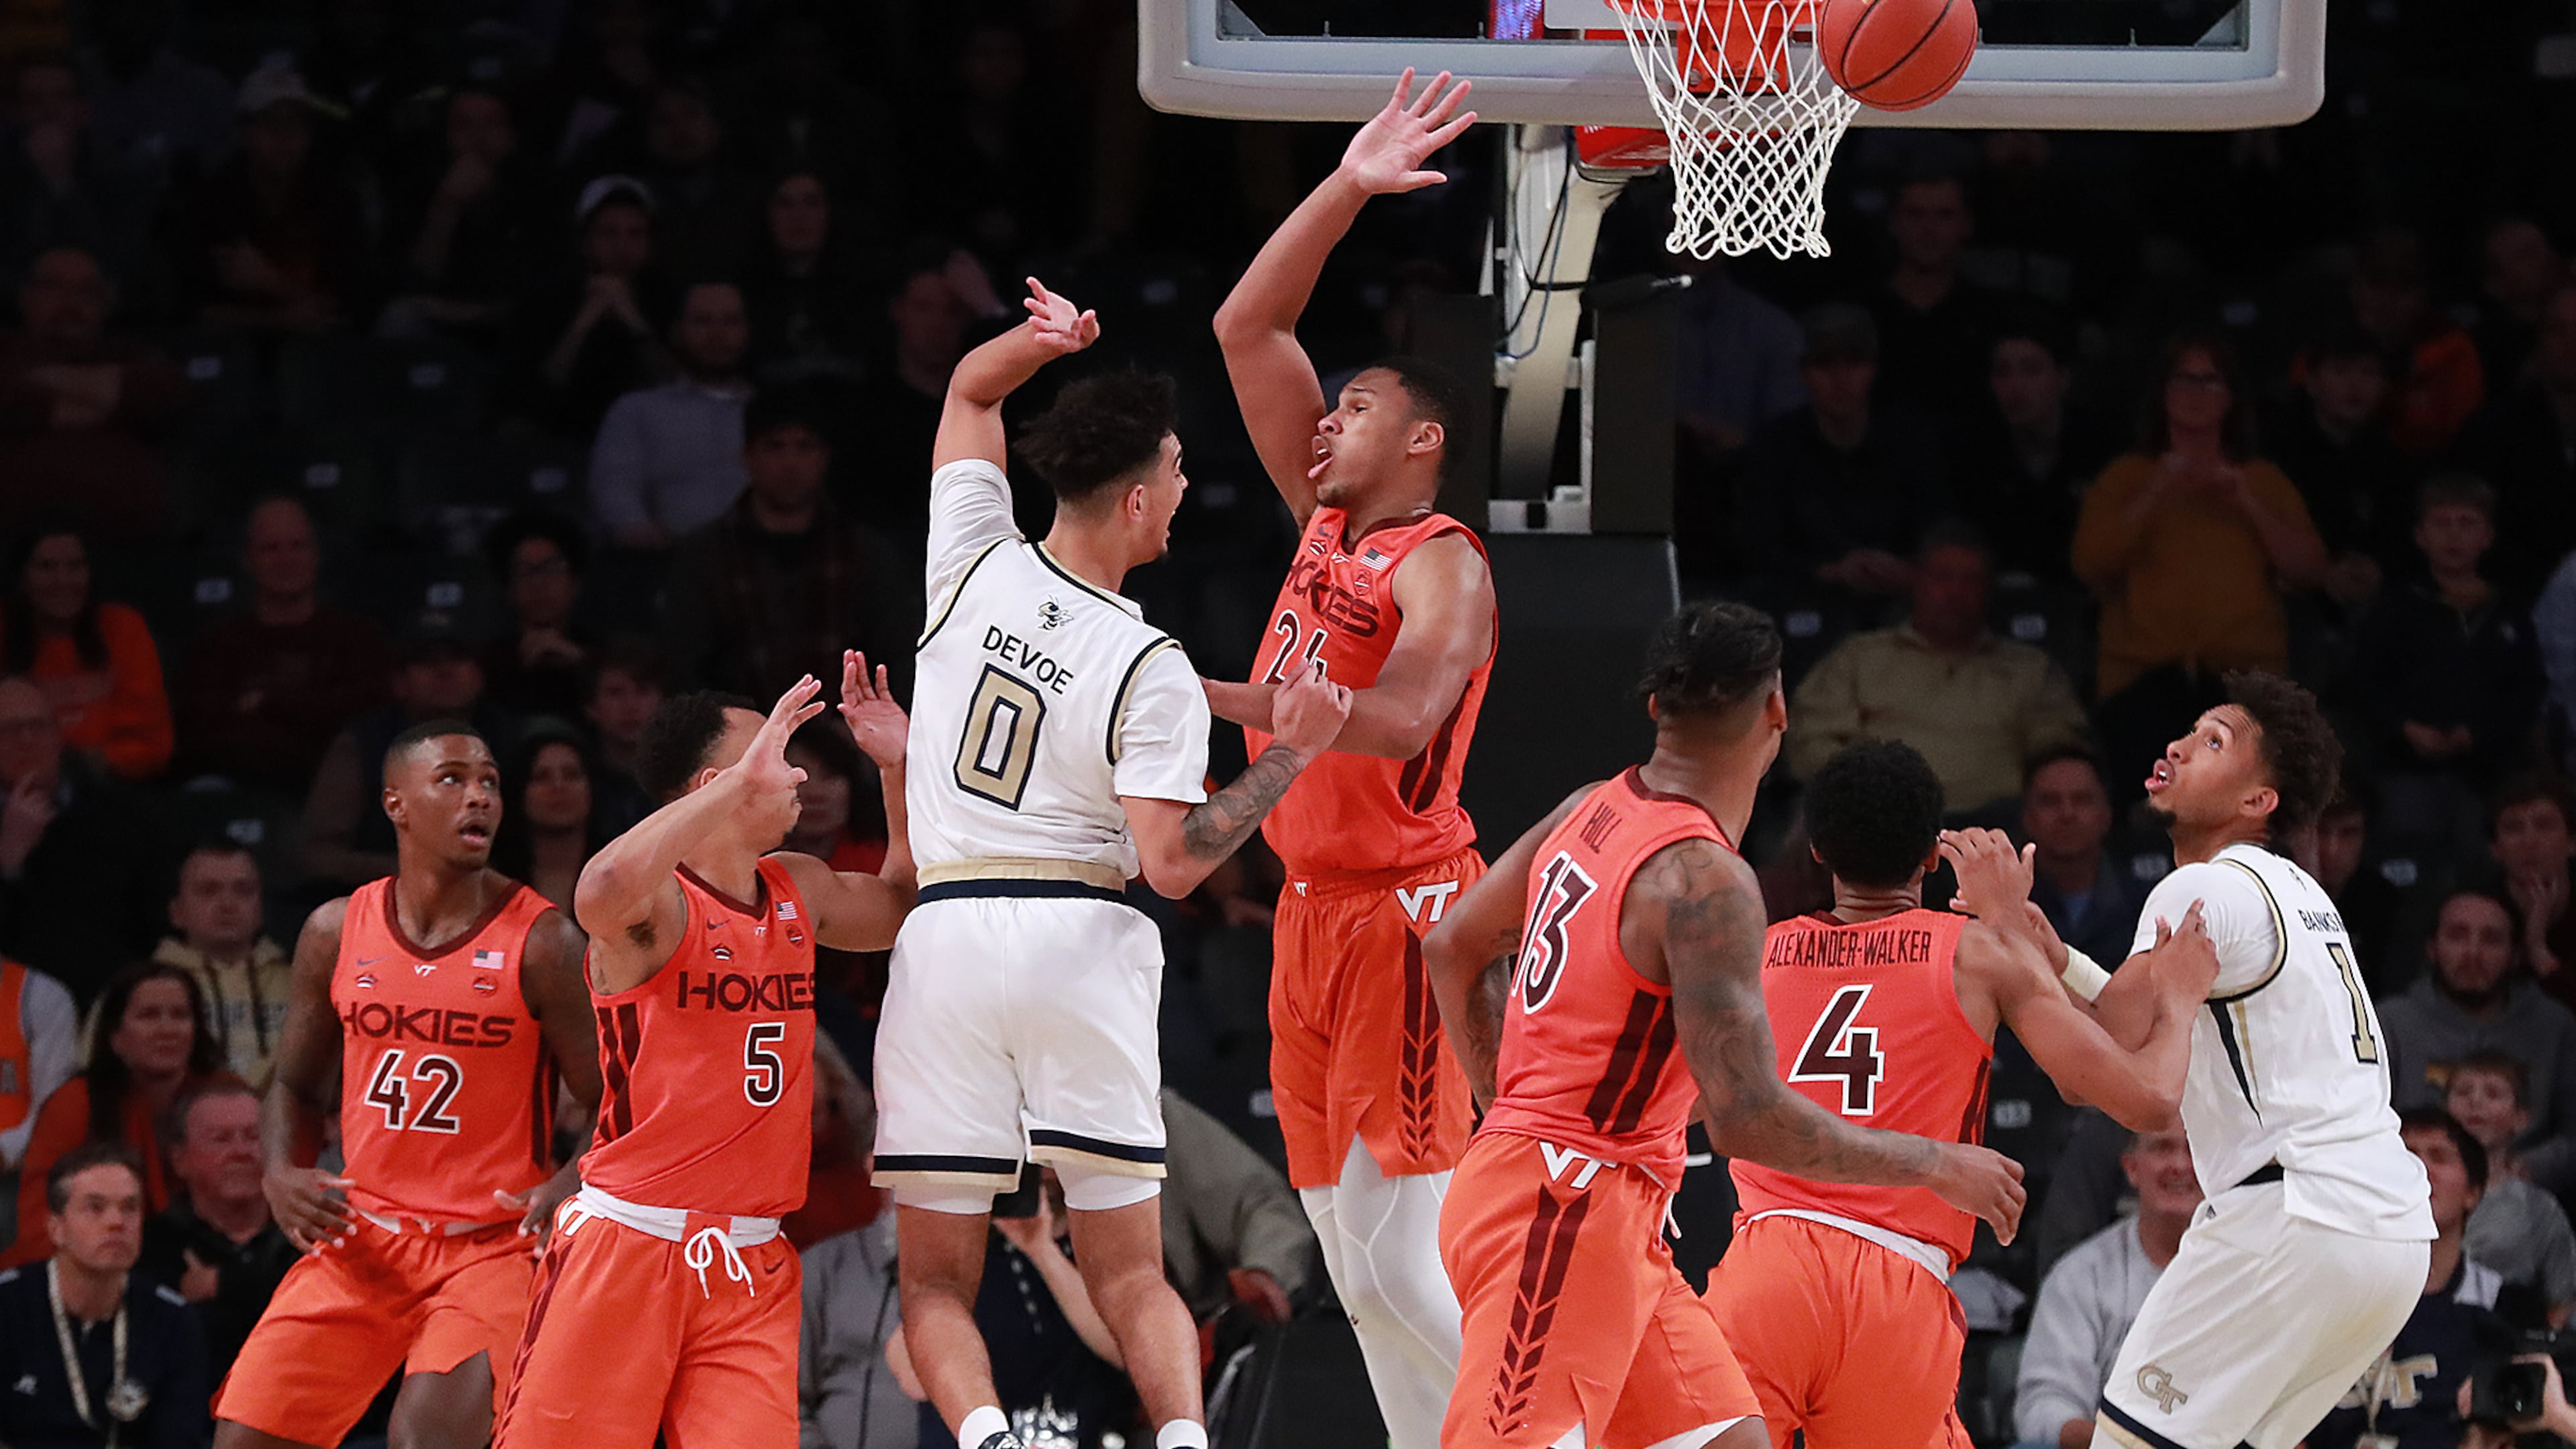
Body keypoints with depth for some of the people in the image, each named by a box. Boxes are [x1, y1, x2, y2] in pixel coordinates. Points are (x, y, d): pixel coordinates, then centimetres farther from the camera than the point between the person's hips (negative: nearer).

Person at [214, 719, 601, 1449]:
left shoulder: (541, 943, -8)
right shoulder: (337, 932, 4)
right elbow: (297, 1086, 17)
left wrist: (569, 1190, -26)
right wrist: (281, 1176, -4)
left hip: (492, 1244, -4)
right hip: (362, 1237, 4)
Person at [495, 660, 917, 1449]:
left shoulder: (798, 892, 13)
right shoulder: (657, 902, -11)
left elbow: (905, 907, 33)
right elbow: (602, 894, -36)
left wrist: (898, 768, 17)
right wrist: (744, 781, -33)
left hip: (751, 1264, 6)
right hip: (628, 1242, -6)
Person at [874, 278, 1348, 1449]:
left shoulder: (975, 569, 2)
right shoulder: (1152, 673, -8)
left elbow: (969, 389, 20)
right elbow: (1173, 865, -10)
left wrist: (1039, 343, 2)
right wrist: (1289, 755, -2)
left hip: (949, 937, 2)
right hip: (1082, 946, -2)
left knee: (936, 1279, 5)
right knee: (1130, 1276, 7)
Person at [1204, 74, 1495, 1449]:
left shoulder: (1442, 566, -11)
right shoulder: (1327, 525, 13)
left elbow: (1402, 718, -28)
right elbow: (1245, 330, 13)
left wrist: (1224, 700, -36)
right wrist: (1344, 192, 5)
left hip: (1399, 907, -9)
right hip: (1313, 906, 9)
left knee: (1407, 1248, -14)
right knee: (1349, 1243, 7)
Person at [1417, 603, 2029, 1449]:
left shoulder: (1594, 810, 8)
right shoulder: (1704, 880, -19)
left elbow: (1454, 948, 20)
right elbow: (1746, 1118, -23)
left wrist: (1510, 1113, 30)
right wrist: (1936, 1166, -13)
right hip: (1563, 1217, -10)